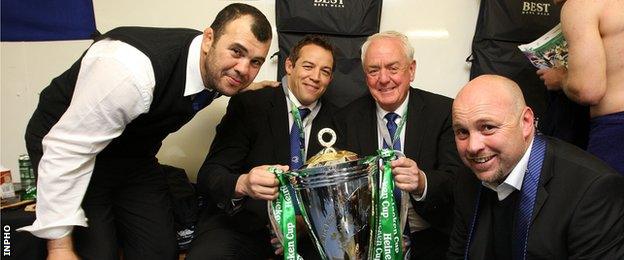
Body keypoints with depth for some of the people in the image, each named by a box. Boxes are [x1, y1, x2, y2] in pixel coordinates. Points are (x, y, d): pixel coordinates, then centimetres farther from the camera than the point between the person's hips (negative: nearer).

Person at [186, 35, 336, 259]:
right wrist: (242, 184, -33)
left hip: (307, 229, 4)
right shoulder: (249, 104, -4)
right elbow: (208, 175, -11)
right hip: (243, 222, -3)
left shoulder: (334, 120, 6)